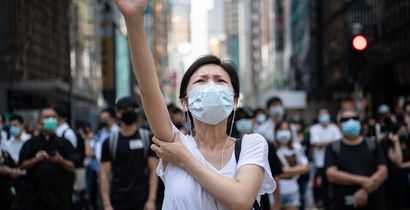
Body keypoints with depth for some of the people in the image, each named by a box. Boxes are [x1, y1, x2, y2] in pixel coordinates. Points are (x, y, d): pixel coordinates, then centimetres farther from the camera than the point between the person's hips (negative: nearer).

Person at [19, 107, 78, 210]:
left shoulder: (64, 143, 7)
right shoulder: (31, 143, 8)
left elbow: (72, 167, 2)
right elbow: (22, 165, 4)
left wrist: (60, 160, -17)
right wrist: (35, 160, -15)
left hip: (60, 196, 0)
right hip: (36, 196, 0)